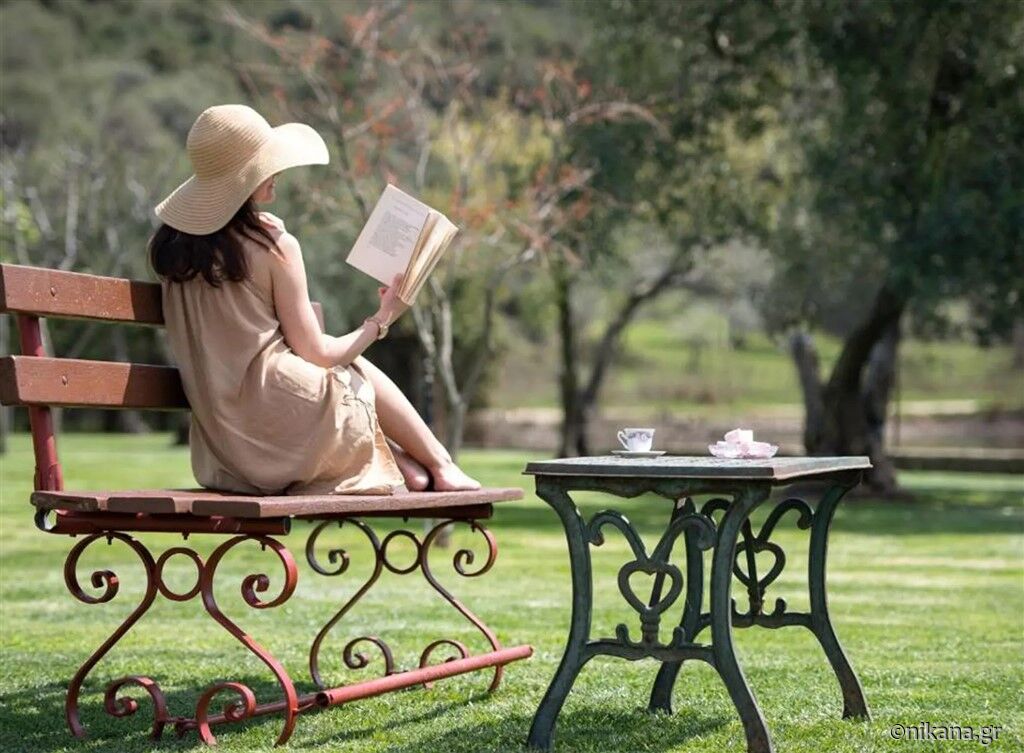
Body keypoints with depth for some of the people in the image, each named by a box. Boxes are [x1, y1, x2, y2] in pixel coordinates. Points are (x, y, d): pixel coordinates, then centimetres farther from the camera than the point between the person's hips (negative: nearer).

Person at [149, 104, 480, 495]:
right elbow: (316, 354, -9)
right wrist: (383, 319, 7)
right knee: (360, 372, 22)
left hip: (220, 433, 6)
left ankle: (402, 463, 22)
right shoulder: (275, 247, -15)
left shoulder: (171, 243, 3)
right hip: (278, 422, -6)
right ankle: (441, 465, 33)